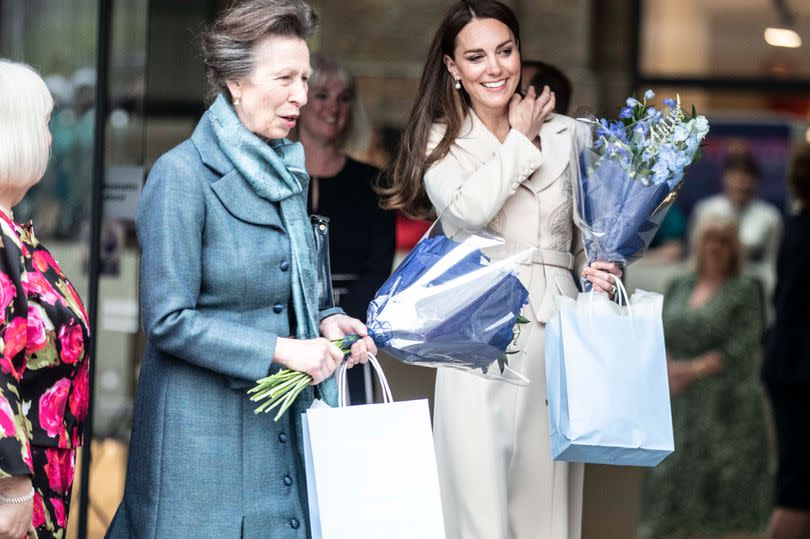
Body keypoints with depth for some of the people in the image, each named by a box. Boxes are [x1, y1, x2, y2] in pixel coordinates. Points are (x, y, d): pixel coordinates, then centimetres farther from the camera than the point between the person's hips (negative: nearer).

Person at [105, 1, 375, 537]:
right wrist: (281, 349, -19)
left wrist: (324, 321, 1)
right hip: (206, 428, -7)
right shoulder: (183, 175, -13)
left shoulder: (289, 170, 10)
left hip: (283, 426, 7)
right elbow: (169, 321, -17)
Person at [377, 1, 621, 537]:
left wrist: (599, 269, -4)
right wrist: (521, 142, -2)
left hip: (555, 332, 2)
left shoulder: (568, 135, 11)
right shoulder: (440, 142, 5)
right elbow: (468, 209, -15)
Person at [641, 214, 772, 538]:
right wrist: (668, 367, -10)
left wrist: (694, 369, -16)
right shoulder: (679, 289, 15)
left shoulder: (745, 291, 0)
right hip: (680, 405, 5)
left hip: (724, 407, -5)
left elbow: (741, 349, -10)